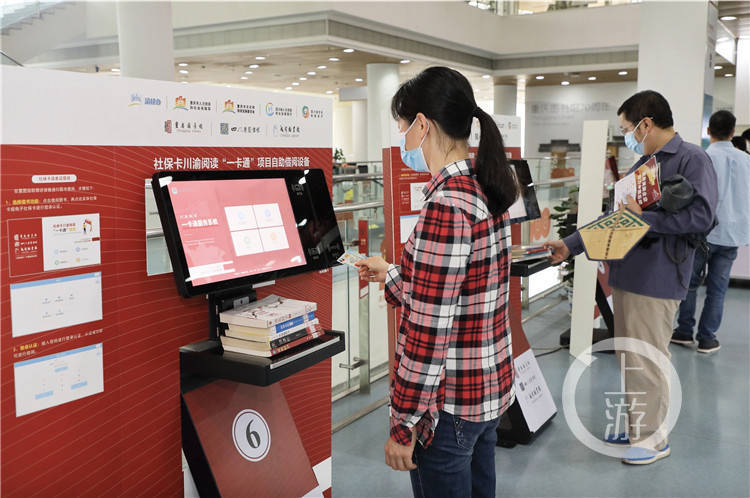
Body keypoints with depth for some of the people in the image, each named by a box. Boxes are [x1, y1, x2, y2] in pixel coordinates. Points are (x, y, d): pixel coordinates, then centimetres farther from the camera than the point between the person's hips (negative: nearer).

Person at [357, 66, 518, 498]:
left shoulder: (447, 205, -24)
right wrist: (392, 275, 22)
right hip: (492, 388, 9)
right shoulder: (487, 191, 4)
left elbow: (430, 329, -24)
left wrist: (404, 426, -16)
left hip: (451, 403, -9)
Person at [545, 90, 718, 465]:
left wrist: (642, 216, -18)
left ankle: (652, 436, 18)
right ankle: (636, 425, 30)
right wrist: (570, 245, 15)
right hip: (625, 275, 8)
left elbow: (700, 217, -22)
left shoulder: (691, 160, -10)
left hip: (655, 280, -8)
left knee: (647, 362, 1)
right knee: (629, 359, 16)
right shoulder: (643, 165, 16)